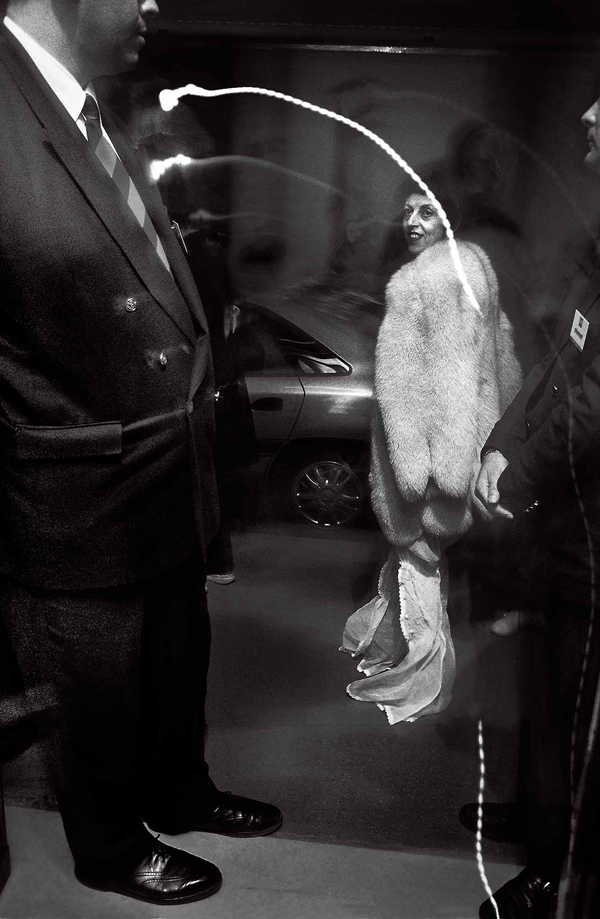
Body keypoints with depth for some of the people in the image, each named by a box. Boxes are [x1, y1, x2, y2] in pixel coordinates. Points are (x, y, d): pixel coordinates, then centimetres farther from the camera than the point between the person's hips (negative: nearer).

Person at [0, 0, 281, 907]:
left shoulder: (99, 121, 7)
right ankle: (111, 847, 45)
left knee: (179, 664, 26)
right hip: (80, 507, -8)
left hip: (170, 487, 8)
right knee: (101, 698, 17)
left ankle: (179, 792, 53)